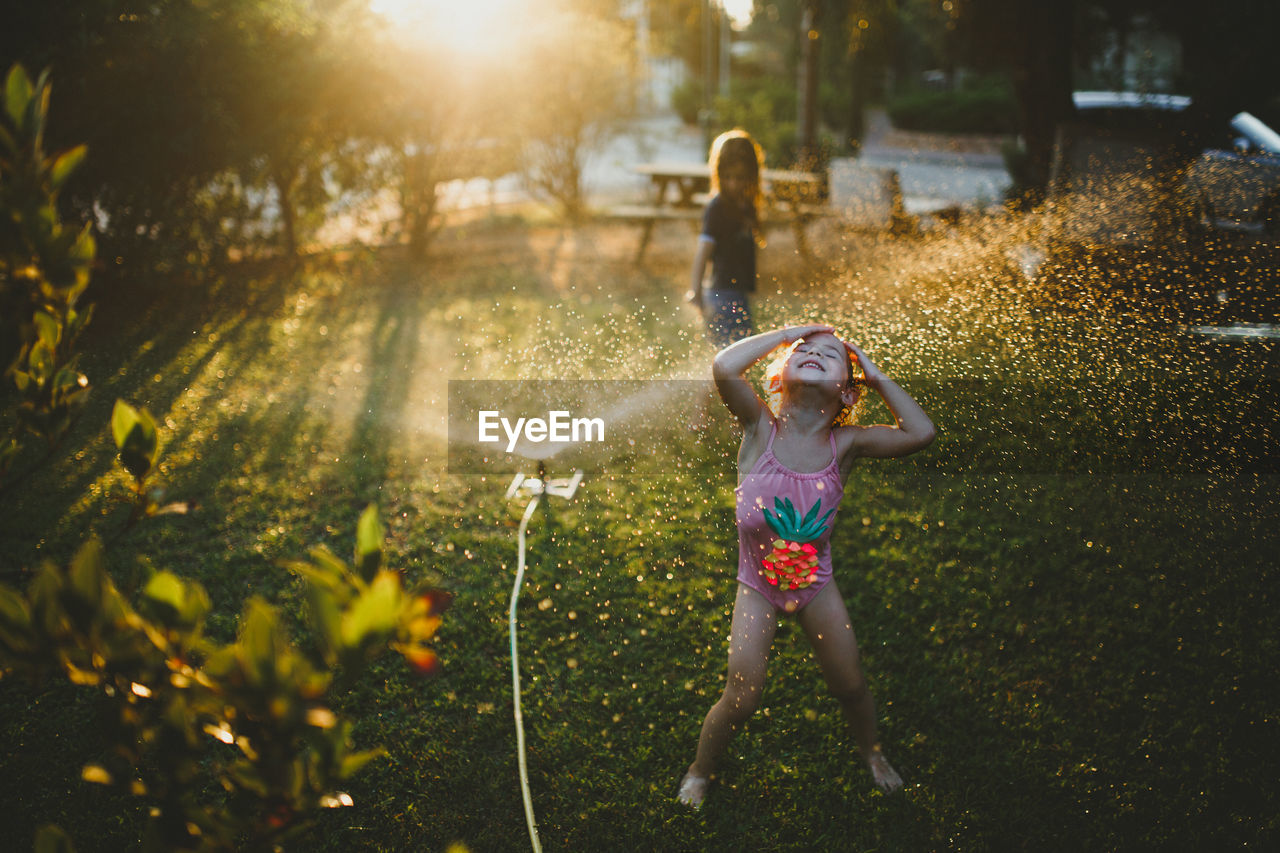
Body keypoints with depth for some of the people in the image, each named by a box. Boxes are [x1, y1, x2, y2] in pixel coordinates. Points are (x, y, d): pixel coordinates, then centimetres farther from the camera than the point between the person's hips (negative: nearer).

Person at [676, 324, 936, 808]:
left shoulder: (844, 444, -13)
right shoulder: (760, 428, -17)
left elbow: (920, 433, -20)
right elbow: (725, 367, -34)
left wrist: (877, 377, -13)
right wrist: (789, 332, -23)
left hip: (815, 582, 2)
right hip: (757, 583, -2)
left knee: (851, 685, 14)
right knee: (741, 699, -1)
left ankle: (871, 752, 46)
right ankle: (699, 771, 28)